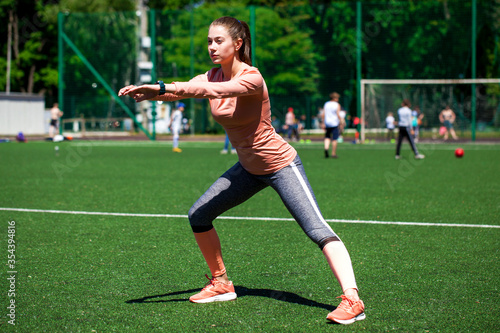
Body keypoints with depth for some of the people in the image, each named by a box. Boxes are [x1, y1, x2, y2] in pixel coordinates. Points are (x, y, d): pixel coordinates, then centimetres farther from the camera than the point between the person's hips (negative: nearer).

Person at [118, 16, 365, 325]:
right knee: (198, 215, 7)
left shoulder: (251, 78, -24)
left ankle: (352, 300, -23)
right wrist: (148, 93, -34)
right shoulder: (214, 75, 0)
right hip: (249, 167, 8)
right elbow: (181, 90, -13)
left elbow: (212, 91, -41)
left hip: (280, 164, -8)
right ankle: (221, 284, 22)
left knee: (317, 229, -19)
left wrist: (161, 88, -48)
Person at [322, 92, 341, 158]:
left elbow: (323, 114, 3)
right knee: (334, 139, 2)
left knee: (327, 137, 14)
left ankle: (326, 148, -12)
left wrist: (323, 123, 6)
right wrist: (340, 122, -2)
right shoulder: (337, 105, -5)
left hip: (327, 123, 4)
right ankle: (333, 154, 4)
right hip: (335, 123, -4)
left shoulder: (326, 104, 7)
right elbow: (338, 115, -12)